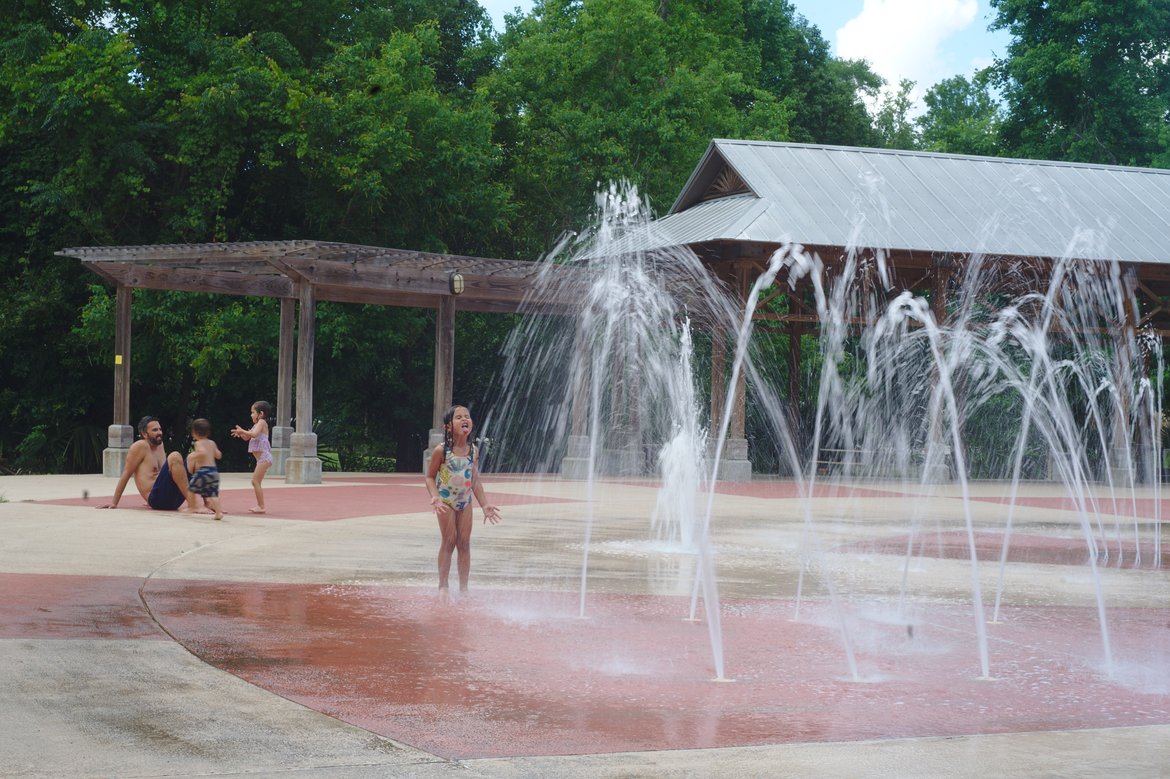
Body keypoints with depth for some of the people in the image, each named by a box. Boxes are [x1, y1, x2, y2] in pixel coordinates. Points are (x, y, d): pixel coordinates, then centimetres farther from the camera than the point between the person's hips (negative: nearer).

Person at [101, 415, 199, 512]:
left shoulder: (160, 445, 19)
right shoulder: (140, 447, -3)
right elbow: (126, 474, -3)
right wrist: (114, 502, -3)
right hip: (155, 497, -8)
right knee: (175, 457, -24)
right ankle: (192, 504, -33)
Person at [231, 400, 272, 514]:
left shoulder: (262, 422, -9)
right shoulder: (257, 424, 20)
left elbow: (254, 434, -26)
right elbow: (247, 437, 25)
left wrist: (242, 431, -14)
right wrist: (241, 433, 6)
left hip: (264, 457, -11)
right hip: (262, 459, 11)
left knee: (255, 481, -13)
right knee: (256, 482, 15)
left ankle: (261, 506, -14)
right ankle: (260, 505, 20)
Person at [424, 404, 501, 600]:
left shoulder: (473, 450, -2)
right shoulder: (441, 450, -16)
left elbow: (475, 481, 5)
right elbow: (430, 476, -8)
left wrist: (485, 505, 3)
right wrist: (435, 497, -24)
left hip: (465, 501, 4)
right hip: (446, 501, -4)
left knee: (464, 543, 3)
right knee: (449, 541, -3)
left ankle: (464, 588, 9)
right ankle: (443, 586, 7)